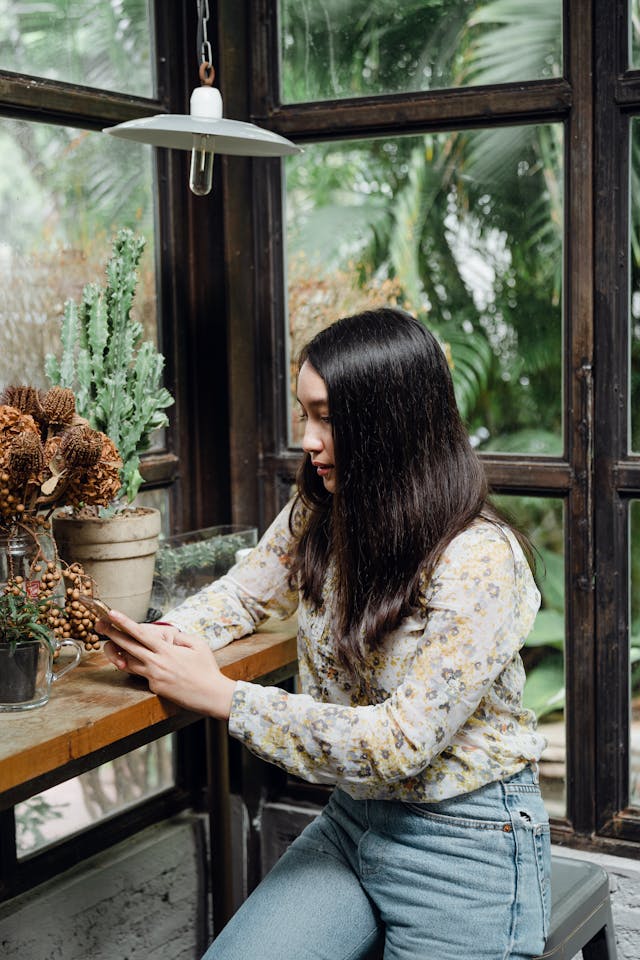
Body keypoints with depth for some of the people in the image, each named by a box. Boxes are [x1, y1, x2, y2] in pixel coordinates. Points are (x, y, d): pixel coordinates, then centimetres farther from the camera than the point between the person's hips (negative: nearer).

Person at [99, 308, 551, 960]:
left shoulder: (480, 562, -24)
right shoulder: (317, 516, -2)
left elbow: (402, 743, -25)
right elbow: (244, 594, 14)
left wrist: (222, 697, -25)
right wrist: (164, 638, -10)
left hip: (466, 848, -6)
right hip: (353, 819, 6)